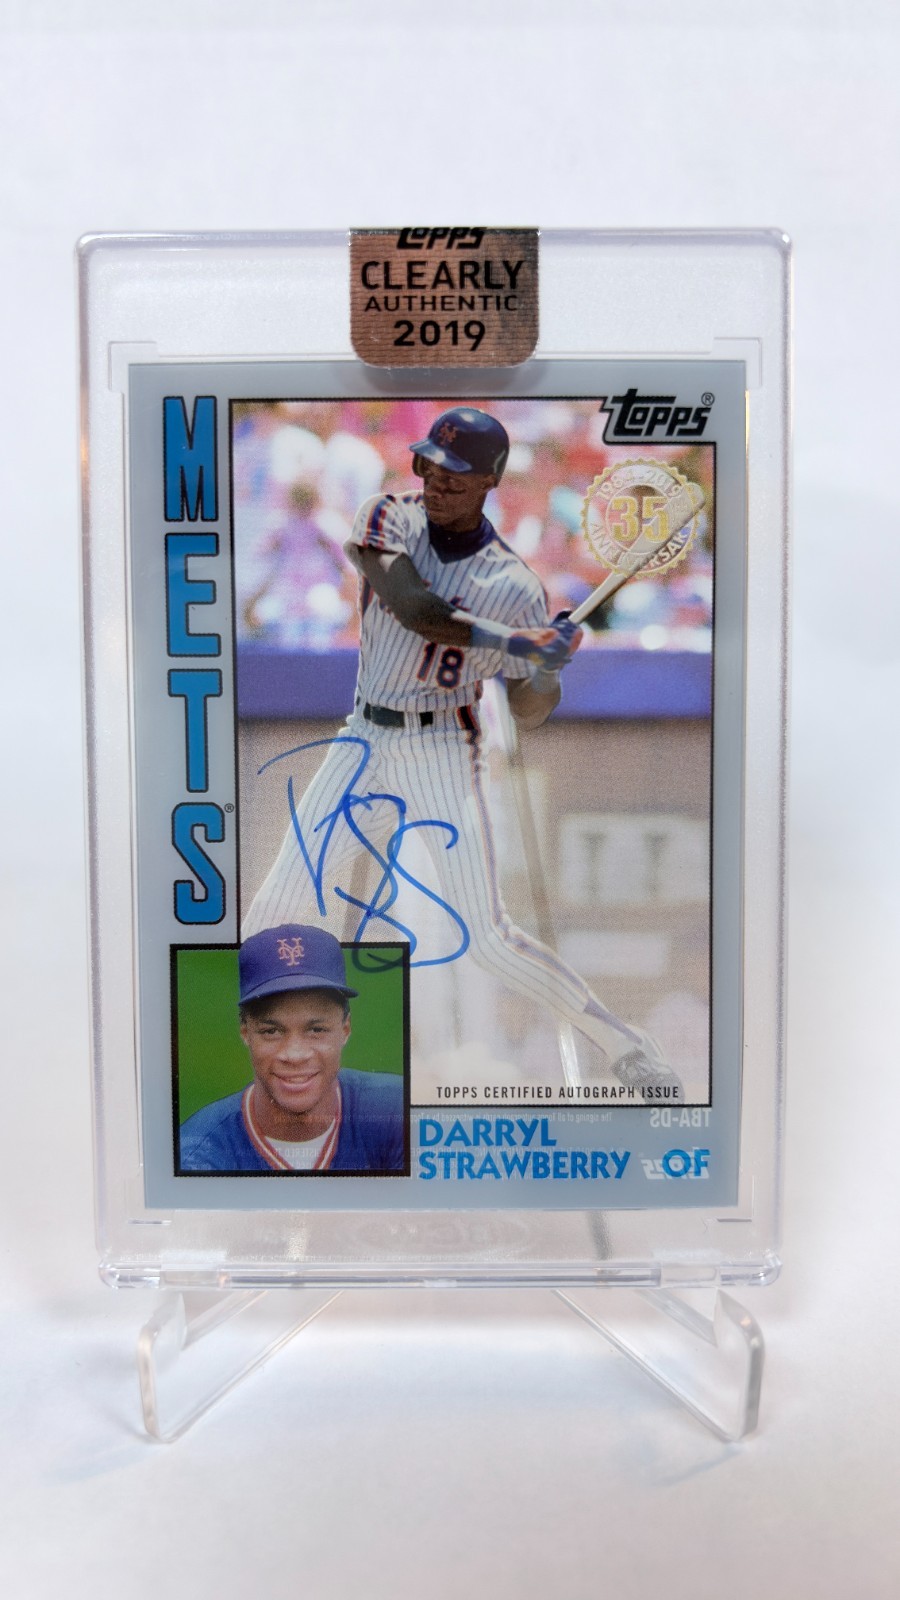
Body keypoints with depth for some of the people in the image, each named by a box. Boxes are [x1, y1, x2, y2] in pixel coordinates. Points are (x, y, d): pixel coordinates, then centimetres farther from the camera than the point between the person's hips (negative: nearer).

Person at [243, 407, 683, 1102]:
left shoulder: (515, 586, -6)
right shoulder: (388, 518, -1)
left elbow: (529, 713, -4)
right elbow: (413, 608, -21)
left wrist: (549, 668, -25)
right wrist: (516, 641, -28)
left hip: (444, 752, -3)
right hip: (365, 740, 3)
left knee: (487, 935, -8)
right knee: (282, 900, 4)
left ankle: (629, 1047, 8)